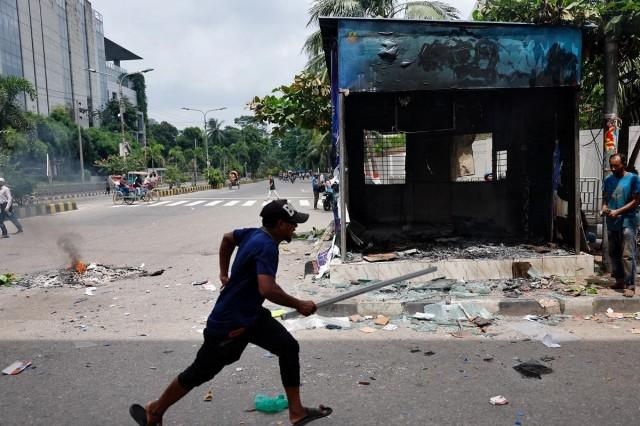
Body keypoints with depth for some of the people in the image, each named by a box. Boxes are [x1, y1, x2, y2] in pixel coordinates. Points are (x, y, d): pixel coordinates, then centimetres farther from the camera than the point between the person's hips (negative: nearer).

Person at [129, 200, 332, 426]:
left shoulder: (254, 234, 1)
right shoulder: (266, 246, -26)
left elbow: (227, 238, 20)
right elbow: (267, 289, -39)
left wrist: (224, 273, 21)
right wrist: (299, 305, -25)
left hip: (251, 315, 9)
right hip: (229, 324, -9)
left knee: (289, 348, 1)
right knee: (199, 373, 7)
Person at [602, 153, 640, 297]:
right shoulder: (608, 180, 11)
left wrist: (618, 212, -15)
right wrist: (604, 207, -3)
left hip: (627, 222, -6)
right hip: (611, 223, 6)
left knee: (627, 255, -9)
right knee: (614, 253, 11)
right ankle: (620, 280, 23)